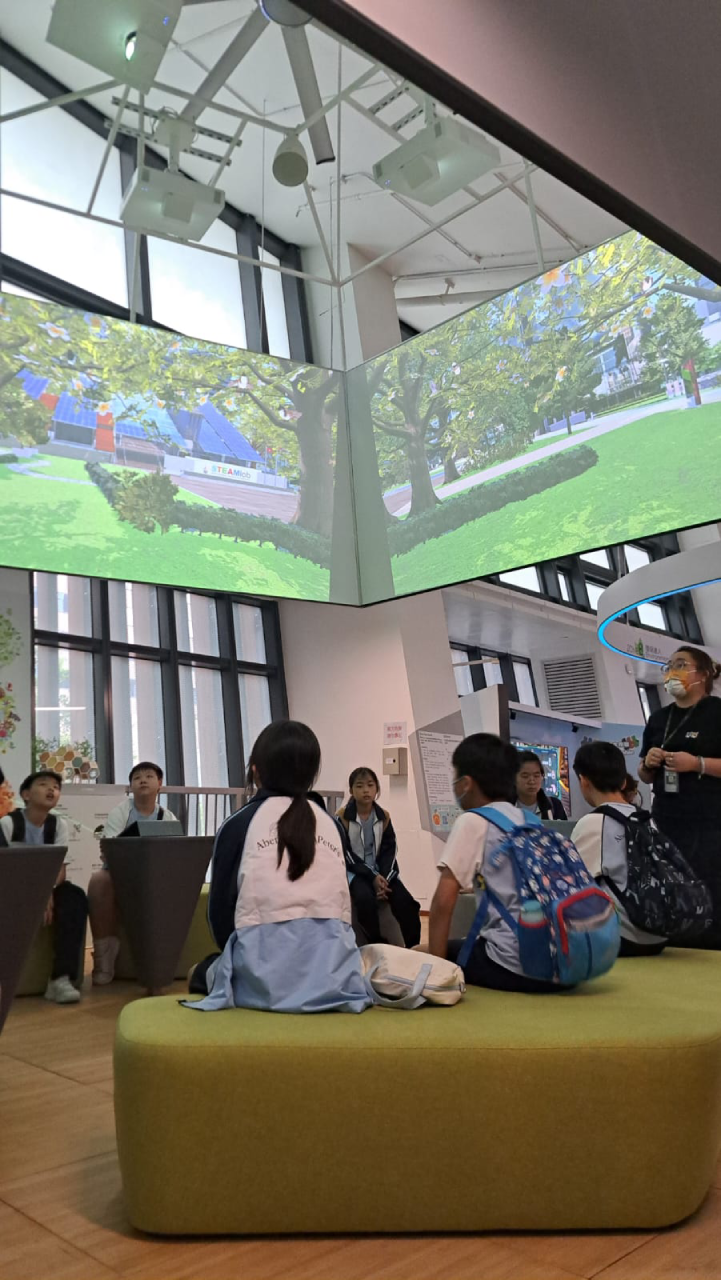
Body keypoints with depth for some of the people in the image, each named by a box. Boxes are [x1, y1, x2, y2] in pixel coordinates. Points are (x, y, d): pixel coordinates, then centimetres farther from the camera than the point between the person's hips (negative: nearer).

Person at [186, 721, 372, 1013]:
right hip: (334, 971, 4)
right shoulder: (331, 824, 13)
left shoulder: (239, 824, 3)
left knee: (202, 970, 26)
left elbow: (221, 909, 6)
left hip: (266, 975, -3)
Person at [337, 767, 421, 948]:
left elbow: (390, 850, 3)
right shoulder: (343, 817, -7)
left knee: (405, 902, -22)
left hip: (382, 871, 4)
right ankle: (377, 946, -17)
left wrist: (385, 878, -15)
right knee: (366, 899, -35)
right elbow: (346, 854, -9)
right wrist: (372, 877, -17)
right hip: (355, 871, -3)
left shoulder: (384, 816, 5)